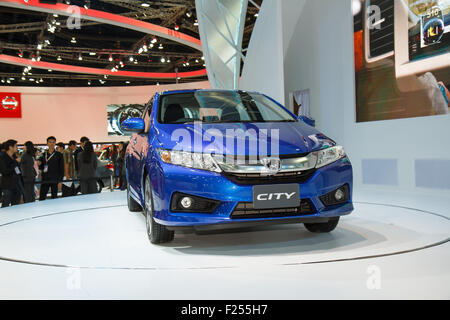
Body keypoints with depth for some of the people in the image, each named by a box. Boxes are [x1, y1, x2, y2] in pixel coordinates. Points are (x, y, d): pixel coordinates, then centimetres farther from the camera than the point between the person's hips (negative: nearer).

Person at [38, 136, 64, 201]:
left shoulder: (59, 155, 1)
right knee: (41, 197, 0)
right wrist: (39, 164, -6)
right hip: (45, 180, 3)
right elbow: (40, 167, 18)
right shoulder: (44, 155, 10)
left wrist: (60, 180, -7)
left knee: (54, 197, 3)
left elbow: (61, 169, -1)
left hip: (55, 180, -3)